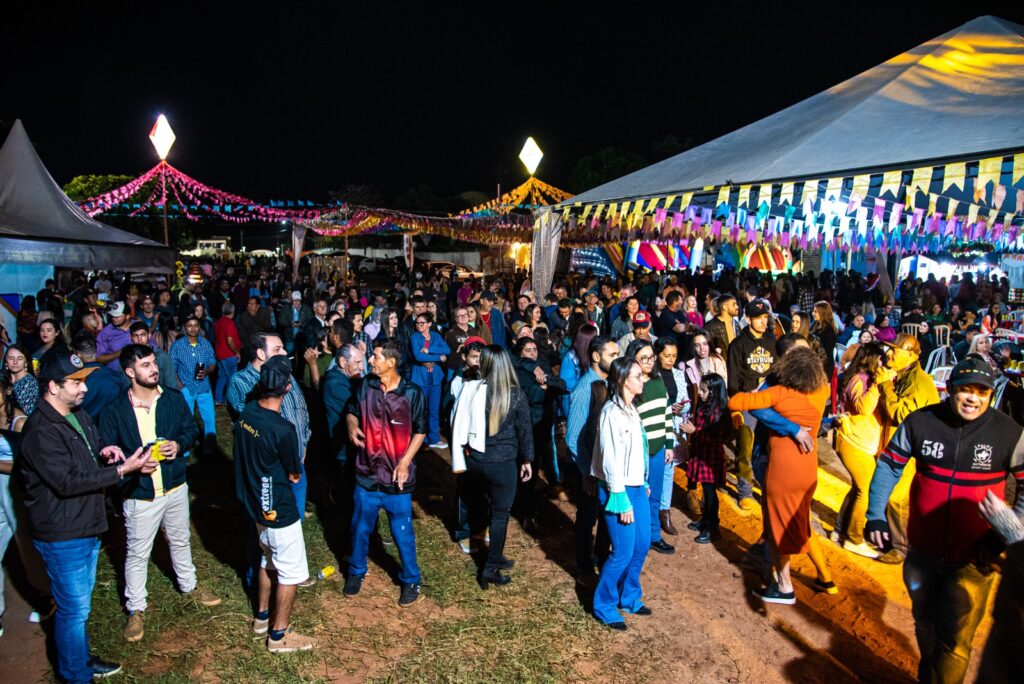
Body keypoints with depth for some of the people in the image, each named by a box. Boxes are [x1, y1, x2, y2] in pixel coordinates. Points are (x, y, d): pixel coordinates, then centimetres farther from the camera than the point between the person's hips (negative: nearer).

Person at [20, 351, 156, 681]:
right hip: (62, 535, -9)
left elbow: (93, 444, 23)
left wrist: (104, 450, -1)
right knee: (74, 608, 6)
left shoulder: (78, 414, 5)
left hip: (87, 526, 9)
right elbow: (68, 481, -28)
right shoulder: (40, 430, -24)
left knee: (80, 602, 24)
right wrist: (123, 469, -28)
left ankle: (82, 657, 42)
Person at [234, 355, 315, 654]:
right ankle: (279, 635, 23)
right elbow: (294, 476, -13)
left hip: (255, 503, 8)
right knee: (291, 572, 10)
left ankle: (262, 617, 43)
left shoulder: (246, 413, -7)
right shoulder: (283, 430, -29)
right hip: (278, 510, -8)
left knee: (269, 559, 27)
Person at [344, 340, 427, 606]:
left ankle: (410, 580, 29)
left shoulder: (412, 393, -13)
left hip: (397, 476, -3)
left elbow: (420, 430, -5)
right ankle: (356, 571, 42)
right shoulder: (365, 386, -5)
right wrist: (352, 426, -13)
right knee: (360, 527, 19)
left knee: (403, 532, 9)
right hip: (367, 473, 3)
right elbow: (352, 412, 10)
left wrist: (405, 461, -14)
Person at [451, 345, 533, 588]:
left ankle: (493, 555, 37)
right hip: (503, 462, -3)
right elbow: (524, 430, -4)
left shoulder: (470, 389, -9)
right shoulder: (516, 395, -12)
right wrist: (526, 460, 10)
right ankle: (491, 568, 12)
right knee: (500, 515, 10)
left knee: (479, 506, 22)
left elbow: (456, 423, 0)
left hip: (473, 458, 3)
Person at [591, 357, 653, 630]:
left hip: (638, 487, 9)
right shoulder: (612, 412, -19)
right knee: (623, 552, -2)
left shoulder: (631, 409, 8)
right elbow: (611, 460, -19)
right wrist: (621, 500, -17)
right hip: (619, 489, -9)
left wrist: (643, 485, 12)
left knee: (642, 545, 15)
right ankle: (604, 607, 18)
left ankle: (629, 597, 34)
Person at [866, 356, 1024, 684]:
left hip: (972, 558, -2)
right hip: (923, 549, 3)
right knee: (925, 623, 24)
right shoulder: (920, 421, -10)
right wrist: (876, 515, -8)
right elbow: (888, 465, -1)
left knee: (954, 639, 5)